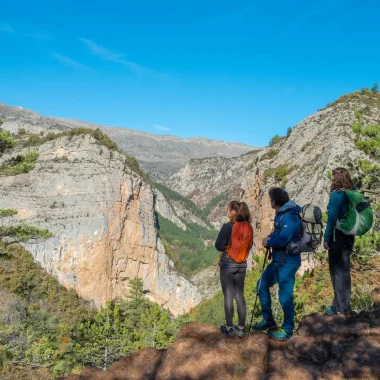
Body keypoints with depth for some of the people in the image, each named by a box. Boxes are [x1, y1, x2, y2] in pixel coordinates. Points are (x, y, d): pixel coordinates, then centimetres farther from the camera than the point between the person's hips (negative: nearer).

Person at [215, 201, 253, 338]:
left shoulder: (227, 226, -17)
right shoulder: (248, 227, 0)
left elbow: (218, 246, -15)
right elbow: (249, 245, 10)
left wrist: (226, 247, 4)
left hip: (227, 264, -5)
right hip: (242, 264, 5)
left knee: (228, 296, 5)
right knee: (240, 296, 12)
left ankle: (229, 327, 14)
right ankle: (241, 328, 18)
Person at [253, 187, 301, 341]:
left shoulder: (289, 216, -22)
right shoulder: (281, 214, 9)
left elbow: (282, 240, -30)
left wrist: (268, 242, -11)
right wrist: (269, 238, -1)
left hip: (288, 262, -10)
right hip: (278, 260, 10)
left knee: (285, 296, -1)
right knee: (262, 285, 17)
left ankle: (287, 330, 16)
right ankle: (268, 320, 28)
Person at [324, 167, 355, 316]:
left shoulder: (337, 194, -15)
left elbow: (332, 217, -18)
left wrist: (326, 237, -14)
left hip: (337, 235, -8)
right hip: (349, 235, 8)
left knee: (337, 269, 1)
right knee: (344, 269, 16)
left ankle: (340, 306, 7)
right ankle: (345, 303, 27)